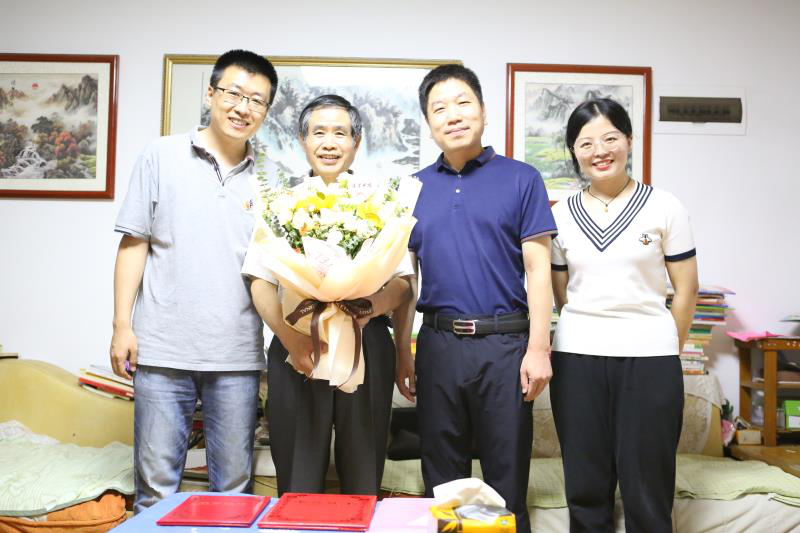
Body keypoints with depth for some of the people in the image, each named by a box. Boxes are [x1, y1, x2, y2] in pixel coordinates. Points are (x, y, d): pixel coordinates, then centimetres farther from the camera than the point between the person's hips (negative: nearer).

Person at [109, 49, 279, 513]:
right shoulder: (162, 157, 5)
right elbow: (135, 244, 4)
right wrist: (122, 325, -1)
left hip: (238, 354, 2)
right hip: (163, 348, -1)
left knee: (235, 484, 10)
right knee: (157, 482, 6)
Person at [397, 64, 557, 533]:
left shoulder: (520, 179, 1)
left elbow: (538, 270, -3)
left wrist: (538, 348, -10)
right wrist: (401, 352, 8)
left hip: (504, 342, -2)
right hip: (439, 344, 3)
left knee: (507, 476, 8)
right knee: (442, 475, 14)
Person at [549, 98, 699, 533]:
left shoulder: (664, 207, 0)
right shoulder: (561, 215, 7)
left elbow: (686, 290, 3)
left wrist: (665, 351, 7)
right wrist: (589, 331, 11)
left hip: (647, 356, -2)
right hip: (576, 356, 2)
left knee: (647, 488, 5)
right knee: (585, 486, 11)